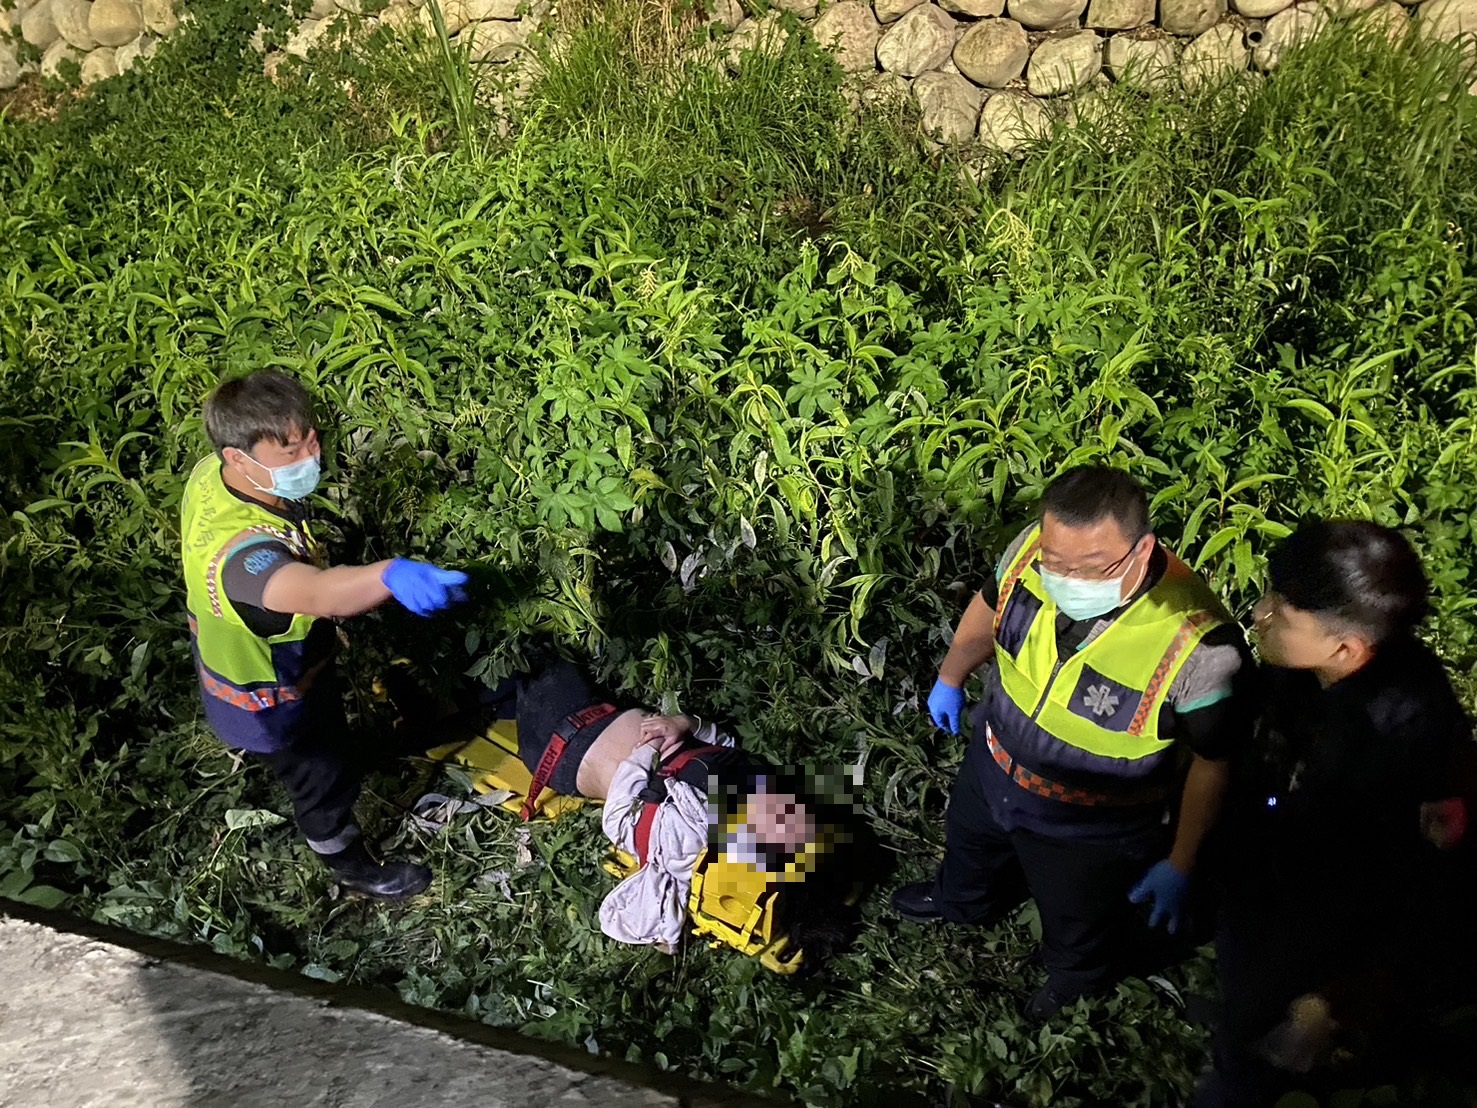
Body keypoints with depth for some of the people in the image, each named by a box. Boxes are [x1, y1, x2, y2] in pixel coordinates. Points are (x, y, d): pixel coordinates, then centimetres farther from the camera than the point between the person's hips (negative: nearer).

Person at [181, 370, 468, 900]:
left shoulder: (213, 472, -20)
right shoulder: (239, 546, -50)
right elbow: (316, 593, -70)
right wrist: (389, 575, -89)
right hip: (269, 698, -7)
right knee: (325, 779, 21)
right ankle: (354, 867, 50)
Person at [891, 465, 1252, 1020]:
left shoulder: (1198, 647, -40)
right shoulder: (1032, 549, -28)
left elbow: (1212, 762, -21)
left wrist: (1180, 865, -11)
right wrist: (950, 677, 13)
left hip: (1092, 830, -4)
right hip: (992, 766, 5)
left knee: (1076, 923, 28)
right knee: (969, 841, 37)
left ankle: (1075, 980, 66)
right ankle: (965, 899, 74)